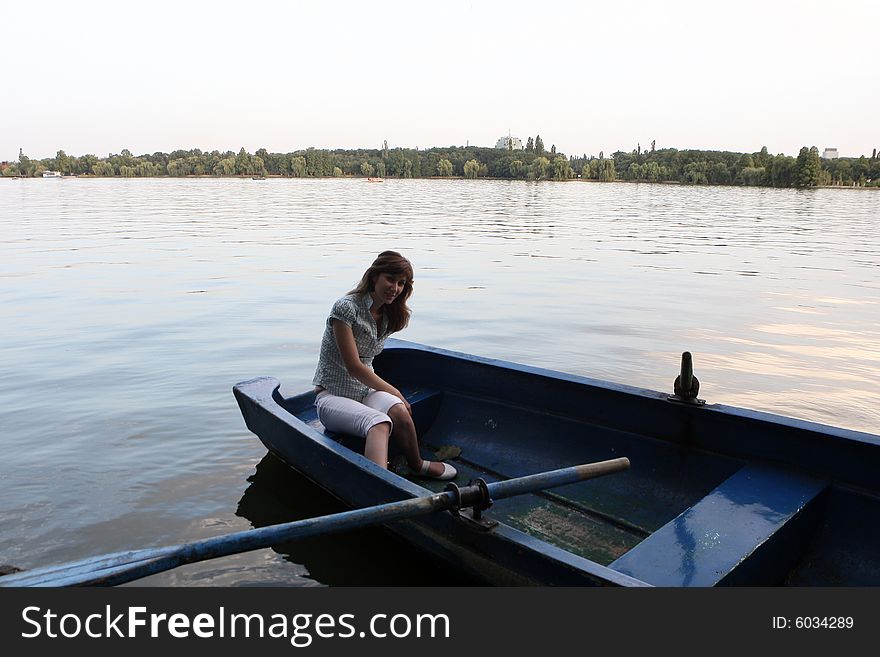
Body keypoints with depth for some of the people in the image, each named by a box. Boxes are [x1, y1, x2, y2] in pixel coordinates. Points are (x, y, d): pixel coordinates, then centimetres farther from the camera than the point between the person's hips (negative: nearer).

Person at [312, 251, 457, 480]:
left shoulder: (388, 317, 10)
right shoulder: (346, 307, -15)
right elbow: (353, 367, -16)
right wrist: (394, 391, -9)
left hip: (365, 392, 6)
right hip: (333, 395, -6)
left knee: (399, 411, -26)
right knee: (380, 423, -34)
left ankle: (416, 464, 0)